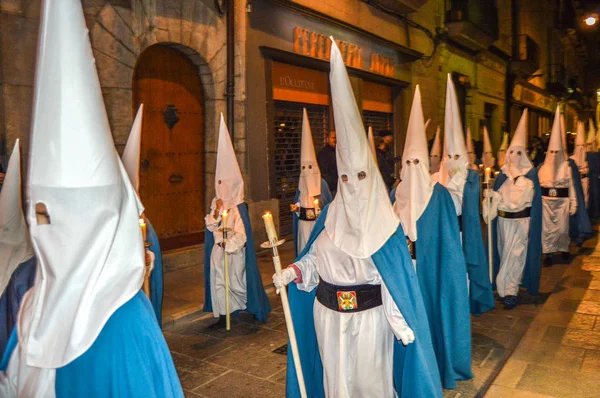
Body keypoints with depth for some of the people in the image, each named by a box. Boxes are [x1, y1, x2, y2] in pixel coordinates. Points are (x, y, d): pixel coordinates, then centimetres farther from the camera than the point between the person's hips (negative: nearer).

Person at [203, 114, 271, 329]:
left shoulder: (238, 207, -18)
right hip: (218, 251, 7)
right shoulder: (217, 202, 3)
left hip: (234, 252, -6)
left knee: (237, 281, 8)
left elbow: (241, 234, -18)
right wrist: (215, 213, -13)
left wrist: (227, 245, -17)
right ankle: (222, 315, 21)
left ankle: (252, 308, 28)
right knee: (218, 281, 9)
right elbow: (210, 226, 3)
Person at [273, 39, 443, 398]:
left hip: (369, 316, -3)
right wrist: (293, 272, -14)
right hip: (328, 314, 4)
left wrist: (403, 323, -14)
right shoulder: (330, 216, 0)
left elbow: (396, 277, -12)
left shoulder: (384, 223, -11)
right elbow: (315, 259, 4)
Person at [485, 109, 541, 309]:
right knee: (505, 255, 12)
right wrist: (489, 198, -15)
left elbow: (516, 201, -15)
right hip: (503, 221, 5)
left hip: (520, 222, -5)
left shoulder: (529, 176, -7)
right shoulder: (503, 175, 7)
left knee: (514, 255, -6)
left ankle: (509, 291, -2)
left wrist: (494, 196, -19)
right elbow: (497, 198, 6)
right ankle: (510, 288, 26)